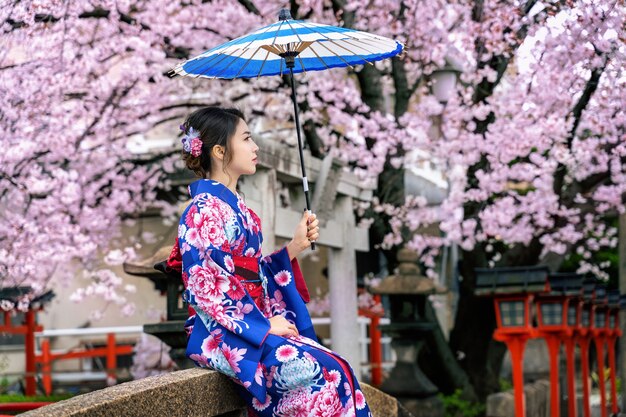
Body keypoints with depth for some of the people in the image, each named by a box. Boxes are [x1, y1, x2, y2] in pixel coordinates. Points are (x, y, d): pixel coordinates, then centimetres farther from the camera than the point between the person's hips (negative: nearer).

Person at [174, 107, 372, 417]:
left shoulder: (236, 206, 16)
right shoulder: (204, 210, -11)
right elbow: (204, 289, -17)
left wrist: (296, 246, 8)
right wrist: (263, 325, -15)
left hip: (255, 325, 8)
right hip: (224, 333, -8)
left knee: (334, 369, -11)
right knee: (322, 373, -23)